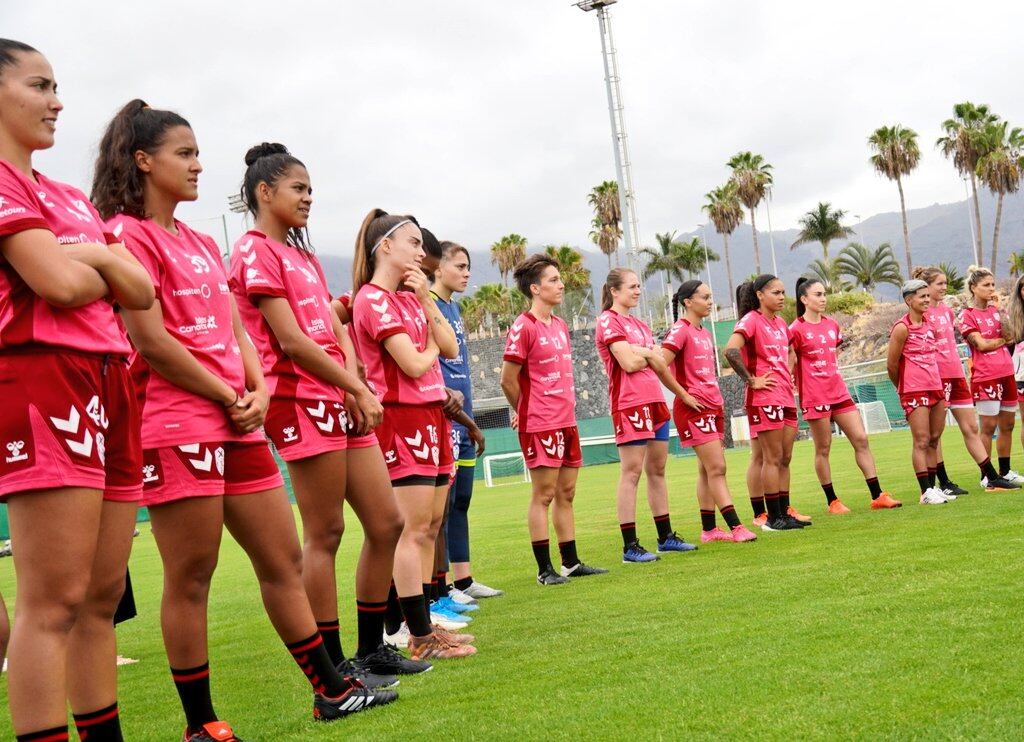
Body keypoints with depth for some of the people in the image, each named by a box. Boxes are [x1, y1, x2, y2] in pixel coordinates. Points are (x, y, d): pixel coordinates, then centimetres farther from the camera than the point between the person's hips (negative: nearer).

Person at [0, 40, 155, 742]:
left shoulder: (72, 199, 24)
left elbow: (143, 291, 14)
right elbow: (60, 282, -15)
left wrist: (92, 257, -2)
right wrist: (107, 270, 5)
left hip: (109, 384, 9)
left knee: (103, 596, 10)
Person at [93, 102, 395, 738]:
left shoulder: (202, 244, 21)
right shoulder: (128, 233, -5)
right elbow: (149, 338, -14)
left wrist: (258, 390, -1)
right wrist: (230, 397, -9)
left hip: (237, 423, 8)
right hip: (176, 423, -8)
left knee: (283, 559, 11)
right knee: (190, 579, -1)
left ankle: (331, 690, 21)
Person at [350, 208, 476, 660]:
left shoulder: (411, 298, 18)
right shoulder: (373, 300, -10)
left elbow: (451, 349, 8)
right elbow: (413, 364, -17)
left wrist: (426, 300, 0)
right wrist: (431, 347, 5)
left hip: (431, 415, 9)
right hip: (400, 419, -9)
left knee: (429, 527, 9)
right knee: (414, 528, -8)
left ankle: (425, 627, 15)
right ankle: (420, 638, -4)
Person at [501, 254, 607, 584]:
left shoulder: (560, 325, 14)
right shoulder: (523, 327, -11)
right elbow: (508, 380, -10)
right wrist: (526, 412, 4)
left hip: (566, 422, 8)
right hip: (541, 426, -8)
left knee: (566, 494, 11)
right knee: (543, 495, -2)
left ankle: (571, 563, 19)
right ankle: (544, 569, 4)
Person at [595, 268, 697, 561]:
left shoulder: (640, 325, 20)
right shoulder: (608, 321, -6)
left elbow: (659, 364, 16)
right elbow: (629, 363, -15)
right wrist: (649, 354, 1)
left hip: (655, 401, 9)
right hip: (629, 403, -8)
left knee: (657, 470, 12)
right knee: (631, 472, -7)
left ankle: (666, 537, 21)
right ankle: (630, 547, -5)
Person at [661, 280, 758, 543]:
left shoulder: (704, 333, 17)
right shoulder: (680, 331, -10)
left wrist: (718, 401, 16)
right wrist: (683, 394, -16)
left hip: (713, 406, 9)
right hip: (695, 409, -9)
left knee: (708, 470, 9)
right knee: (716, 468, -10)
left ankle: (709, 530, 14)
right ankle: (736, 528, -10)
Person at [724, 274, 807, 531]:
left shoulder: (781, 323, 16)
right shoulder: (751, 320, -10)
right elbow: (731, 350, -26)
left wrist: (788, 379, 17)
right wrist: (751, 380, -19)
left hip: (786, 398, 8)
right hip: (765, 397, -8)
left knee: (785, 458, 10)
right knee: (773, 458, -4)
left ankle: (785, 512, 17)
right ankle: (773, 518, 2)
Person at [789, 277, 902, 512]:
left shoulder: (831, 325, 12)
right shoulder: (797, 329, -8)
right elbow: (789, 366, -7)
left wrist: (836, 382, 17)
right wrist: (793, 394, -12)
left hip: (839, 392, 7)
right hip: (815, 397, -7)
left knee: (861, 440, 2)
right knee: (823, 449, 1)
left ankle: (877, 496, 5)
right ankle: (832, 501, 11)